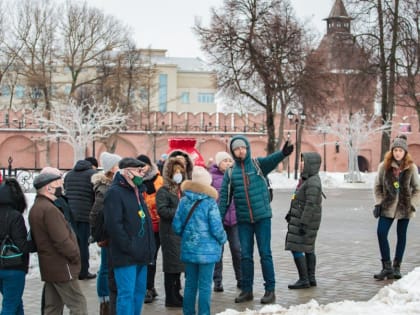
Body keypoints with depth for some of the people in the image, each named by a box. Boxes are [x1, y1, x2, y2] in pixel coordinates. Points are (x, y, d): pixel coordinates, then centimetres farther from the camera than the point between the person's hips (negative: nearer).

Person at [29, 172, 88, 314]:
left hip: (48, 267, 10)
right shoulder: (49, 209, -20)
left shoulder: (36, 208, 13)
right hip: (62, 268, -10)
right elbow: (62, 241, -24)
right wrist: (76, 256, -10)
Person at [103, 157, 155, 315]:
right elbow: (114, 225, -20)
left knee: (139, 292, 13)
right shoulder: (114, 193, -12)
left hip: (141, 254, 9)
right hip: (126, 255, -9)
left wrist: (149, 247, 13)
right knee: (127, 293, -7)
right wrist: (129, 247, -20)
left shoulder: (136, 191, 18)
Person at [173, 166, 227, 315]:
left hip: (188, 249, 4)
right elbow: (216, 229, -13)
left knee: (190, 284, 16)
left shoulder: (183, 201, -2)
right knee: (205, 286, 3)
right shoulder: (210, 203, -14)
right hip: (207, 250, -4)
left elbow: (176, 226, 1)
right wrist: (222, 239, 7)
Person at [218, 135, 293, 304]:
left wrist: (282, 153, -48)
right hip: (243, 220, 3)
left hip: (262, 216, -3)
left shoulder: (258, 164, -3)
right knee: (245, 255, 8)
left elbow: (271, 160, -25)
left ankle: (270, 289, 9)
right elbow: (224, 198, 6)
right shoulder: (230, 173, 5)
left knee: (265, 253, 0)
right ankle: (246, 290, 18)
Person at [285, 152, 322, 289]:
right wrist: (291, 213, 21)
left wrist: (303, 224, -25)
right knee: (308, 249, 13)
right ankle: (311, 279, 19)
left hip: (306, 221, -10)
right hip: (300, 219, 10)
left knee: (296, 249, -9)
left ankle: (304, 280, -5)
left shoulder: (313, 182, -19)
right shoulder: (307, 179, 12)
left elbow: (310, 205, -24)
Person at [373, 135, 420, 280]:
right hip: (388, 207, 0)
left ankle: (396, 267, 19)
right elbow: (378, 186, 6)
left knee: (401, 236, 7)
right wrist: (379, 203, -1)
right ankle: (387, 267, -2)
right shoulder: (384, 166, -2)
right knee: (381, 233, -11)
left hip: (404, 208, 0)